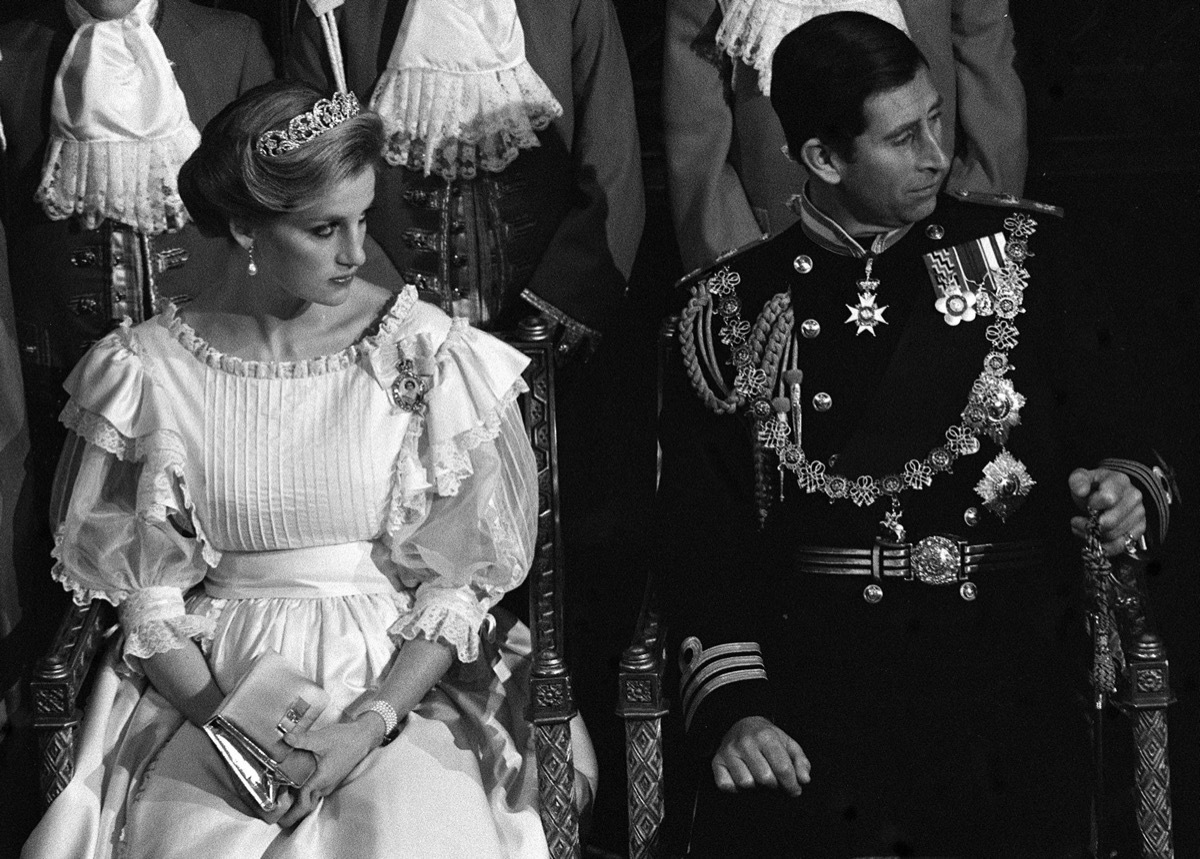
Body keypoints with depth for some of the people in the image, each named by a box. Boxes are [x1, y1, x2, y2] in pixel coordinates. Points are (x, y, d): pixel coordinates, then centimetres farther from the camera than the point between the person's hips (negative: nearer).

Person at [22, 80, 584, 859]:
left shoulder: (430, 356, 0)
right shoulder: (153, 371, 2)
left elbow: (461, 584, -1)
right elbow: (145, 590, 4)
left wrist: (371, 723, -14)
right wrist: (219, 721, -12)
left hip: (398, 681, 0)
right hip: (212, 684, 0)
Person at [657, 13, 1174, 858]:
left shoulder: (1022, 254, 9)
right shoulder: (734, 308, 7)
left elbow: (1106, 429, 15)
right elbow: (701, 540, 4)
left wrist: (1125, 488, -8)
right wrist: (732, 708, -9)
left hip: (1007, 684, 1)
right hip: (808, 690, 0)